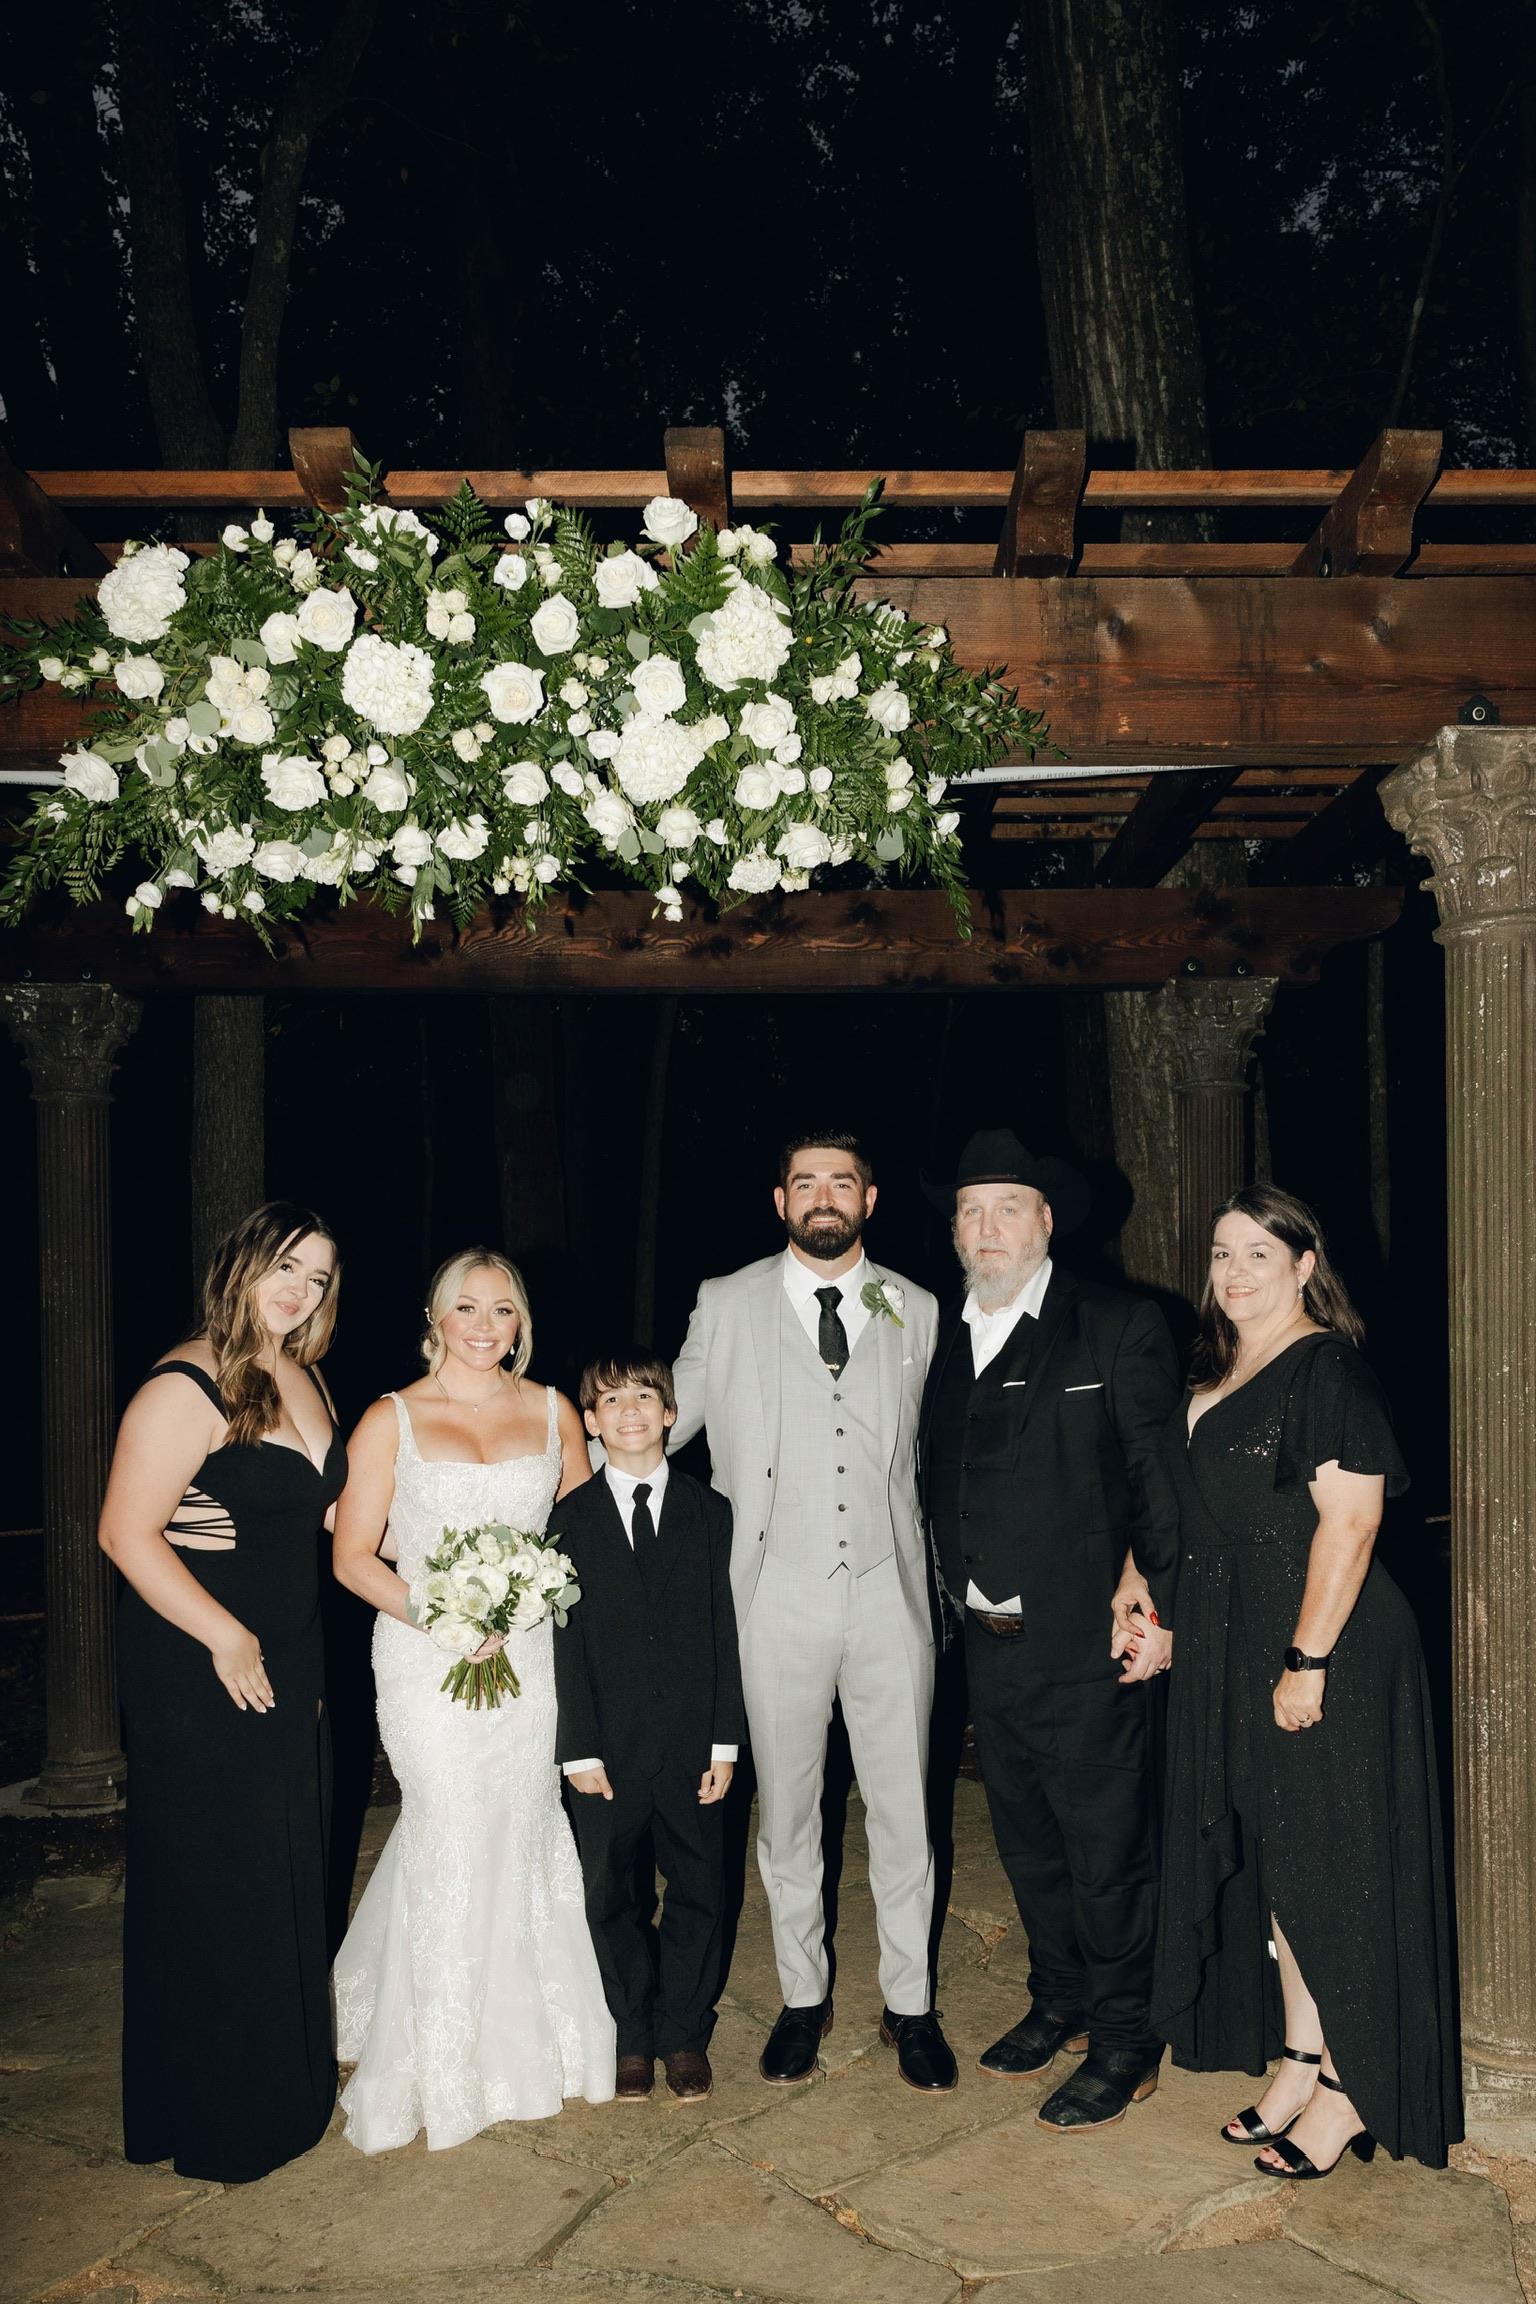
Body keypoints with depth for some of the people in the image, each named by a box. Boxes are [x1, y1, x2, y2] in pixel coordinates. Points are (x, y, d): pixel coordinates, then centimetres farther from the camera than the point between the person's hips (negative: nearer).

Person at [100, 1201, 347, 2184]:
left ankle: (287, 2080, 37)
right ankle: (215, 2118, 22)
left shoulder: (304, 1381, 7)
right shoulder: (185, 1389, -19)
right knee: (215, 1886, 4)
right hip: (198, 1671, -8)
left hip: (290, 1663, 8)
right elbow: (127, 1533, -22)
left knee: (291, 1872, 18)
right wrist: (226, 1638, -22)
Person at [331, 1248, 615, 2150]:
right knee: (452, 1839, 0)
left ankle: (521, 2032, 28)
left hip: (528, 1655, 3)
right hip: (427, 1659, -3)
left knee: (522, 1833, 7)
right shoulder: (393, 1420, -3)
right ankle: (443, 2060, 20)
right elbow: (353, 1555, -4)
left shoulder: (552, 1412, 6)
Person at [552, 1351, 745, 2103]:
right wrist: (579, 1748, -7)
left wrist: (725, 1740, -3)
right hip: (611, 1749, -1)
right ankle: (634, 2036, 25)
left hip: (691, 1744, 1)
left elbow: (726, 1630, 1)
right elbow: (566, 1641, -2)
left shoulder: (709, 1512, 3)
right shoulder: (570, 1518, 0)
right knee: (615, 1898, 9)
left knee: (696, 1892, 9)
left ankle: (684, 2033, 25)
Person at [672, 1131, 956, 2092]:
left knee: (904, 1809, 7)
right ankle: (804, 1996, 28)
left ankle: (910, 2003, 23)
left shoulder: (917, 1312, 5)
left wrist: (948, 1579, 12)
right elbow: (658, 1425, 10)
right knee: (787, 1811, 11)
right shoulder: (727, 1307, 1)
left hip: (890, 1596, 1)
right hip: (779, 1603, 0)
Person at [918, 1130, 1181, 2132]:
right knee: (1028, 1839, 19)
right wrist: (956, 1601, 5)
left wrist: (1161, 1608, -12)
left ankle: (1125, 2044, 19)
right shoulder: (942, 1339, 9)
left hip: (1086, 1645, -6)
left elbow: (1161, 1475, -8)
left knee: (1106, 1844, 3)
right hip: (987, 1642, 6)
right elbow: (938, 1484, 11)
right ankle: (1060, 2003, 37)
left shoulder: (1119, 1327, -6)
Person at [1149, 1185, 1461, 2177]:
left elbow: (1350, 1520, -20)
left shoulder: (1329, 1368, -14)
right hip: (1234, 1651, 9)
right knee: (1271, 1860, 14)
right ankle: (1299, 2060, 27)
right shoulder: (1218, 1374, 12)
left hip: (1327, 1652, -9)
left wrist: (1307, 1661, -22)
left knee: (1330, 1865, 1)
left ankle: (1351, 2092, 14)